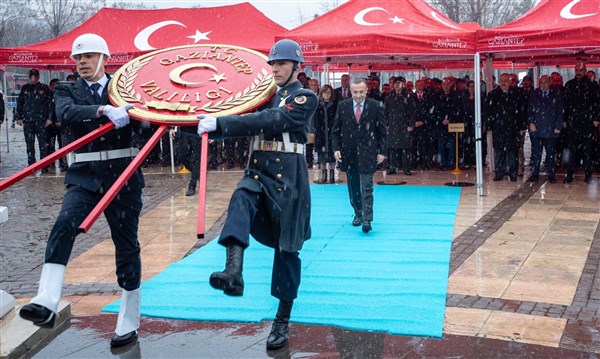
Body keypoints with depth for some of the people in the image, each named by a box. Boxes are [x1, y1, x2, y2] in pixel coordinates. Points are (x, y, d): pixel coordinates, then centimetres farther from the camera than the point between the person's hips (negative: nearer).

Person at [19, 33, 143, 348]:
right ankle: (46, 303, -33)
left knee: (126, 245, 5)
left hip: (123, 174, 0)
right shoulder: (67, 90, 9)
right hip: (85, 176, 1)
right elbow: (65, 114, -13)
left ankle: (129, 320, 16)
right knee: (64, 224, -26)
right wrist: (103, 110, -29)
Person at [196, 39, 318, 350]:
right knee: (241, 200, -32)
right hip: (257, 173, 5)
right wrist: (209, 123, -9)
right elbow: (248, 121, 10)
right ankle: (234, 270, -50)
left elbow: (268, 122, -20)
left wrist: (219, 123, -26)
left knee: (286, 249, 2)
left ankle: (282, 321, 14)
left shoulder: (305, 98, -5)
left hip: (287, 179, -4)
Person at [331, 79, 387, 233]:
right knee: (353, 186, 13)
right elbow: (336, 129, 6)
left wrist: (381, 151, -4)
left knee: (367, 187, -6)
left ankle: (367, 219, -6)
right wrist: (336, 148, -4)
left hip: (367, 152, -3)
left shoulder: (376, 106, -3)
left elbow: (382, 131, 0)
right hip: (348, 152, 3)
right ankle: (358, 213, 27)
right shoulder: (342, 106, 3)